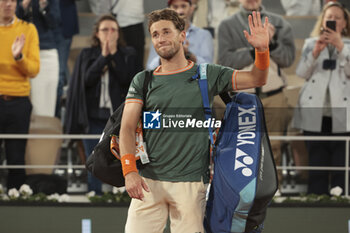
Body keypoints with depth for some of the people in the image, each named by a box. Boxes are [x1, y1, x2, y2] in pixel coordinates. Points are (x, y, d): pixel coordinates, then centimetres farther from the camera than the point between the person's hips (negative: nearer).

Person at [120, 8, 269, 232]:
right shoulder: (143, 81, 8)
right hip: (149, 181, 1)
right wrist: (129, 170, -15)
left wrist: (262, 50, -14)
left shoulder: (207, 75, 8)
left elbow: (257, 79, 6)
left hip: (191, 183, -1)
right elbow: (128, 128, 0)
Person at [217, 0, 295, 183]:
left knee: (273, 148, -1)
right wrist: (255, 50, -14)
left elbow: (288, 58, 2)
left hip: (274, 98, 1)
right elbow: (225, 60, -6)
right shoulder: (228, 26, 8)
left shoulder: (279, 24, 11)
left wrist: (271, 43, -15)